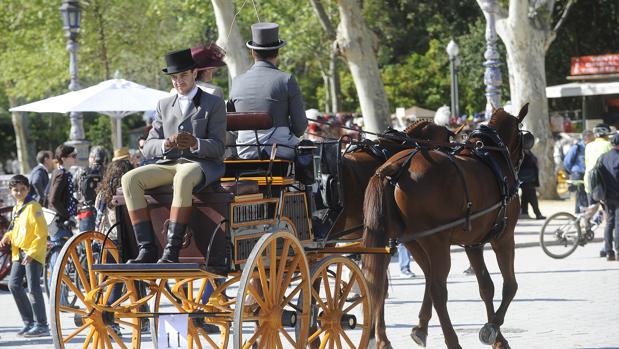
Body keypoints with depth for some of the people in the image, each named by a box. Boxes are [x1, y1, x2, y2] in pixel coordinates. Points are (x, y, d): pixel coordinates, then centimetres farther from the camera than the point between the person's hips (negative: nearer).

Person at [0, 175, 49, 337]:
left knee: (33, 288, -10)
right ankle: (28, 321, 14)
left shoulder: (33, 207, -11)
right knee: (14, 285, 5)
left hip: (33, 253, -9)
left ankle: (41, 325, -5)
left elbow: (42, 234, -15)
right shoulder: (16, 208, 15)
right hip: (18, 253, 9)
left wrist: (32, 253, -21)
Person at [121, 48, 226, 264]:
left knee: (183, 178, -40)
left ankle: (172, 250, -42)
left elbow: (218, 147, -3)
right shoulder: (164, 105, 18)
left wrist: (195, 143, -24)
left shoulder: (214, 104, 6)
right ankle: (146, 249, -29)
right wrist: (166, 144, -14)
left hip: (202, 165, -5)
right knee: (130, 179, -23)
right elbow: (148, 147, 10)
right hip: (168, 164, 5)